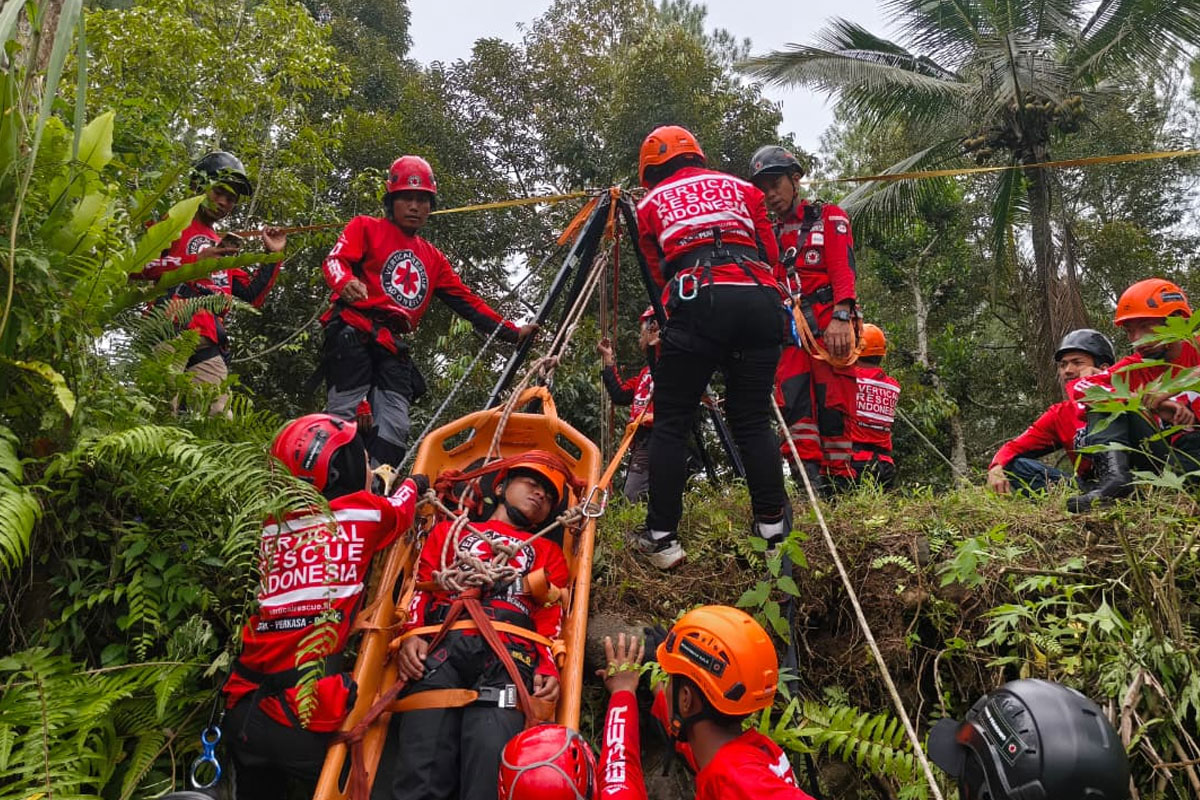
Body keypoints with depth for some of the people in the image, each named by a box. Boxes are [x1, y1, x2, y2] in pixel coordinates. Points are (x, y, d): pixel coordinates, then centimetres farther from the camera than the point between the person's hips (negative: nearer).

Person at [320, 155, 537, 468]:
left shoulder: (434, 259, 28)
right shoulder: (366, 228, 12)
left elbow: (467, 301, 26)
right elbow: (335, 260, -5)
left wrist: (513, 333, 20)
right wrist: (346, 282, -30)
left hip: (393, 347, 5)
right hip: (352, 333, -5)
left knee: (394, 430, -7)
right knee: (344, 415, -14)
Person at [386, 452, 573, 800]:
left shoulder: (549, 553, 34)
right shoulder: (450, 531, 34)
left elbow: (551, 620, 19)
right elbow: (419, 587, 20)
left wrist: (548, 668, -1)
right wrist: (410, 635, -1)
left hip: (509, 651, 0)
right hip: (440, 645, 0)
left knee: (491, 764, -28)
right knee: (422, 771, -24)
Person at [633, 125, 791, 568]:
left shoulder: (650, 204, 22)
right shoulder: (740, 188, 27)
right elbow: (770, 254, 23)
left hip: (698, 303, -3)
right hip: (759, 300, 3)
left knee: (670, 422, 4)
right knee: (753, 422, 10)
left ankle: (661, 537, 0)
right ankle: (774, 531, 8)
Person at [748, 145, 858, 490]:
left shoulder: (828, 217, 10)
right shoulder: (771, 236, 25)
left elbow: (843, 269, -5)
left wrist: (841, 317, -21)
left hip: (829, 323, -4)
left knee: (832, 405, -10)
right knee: (793, 402, -13)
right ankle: (810, 485, -17)